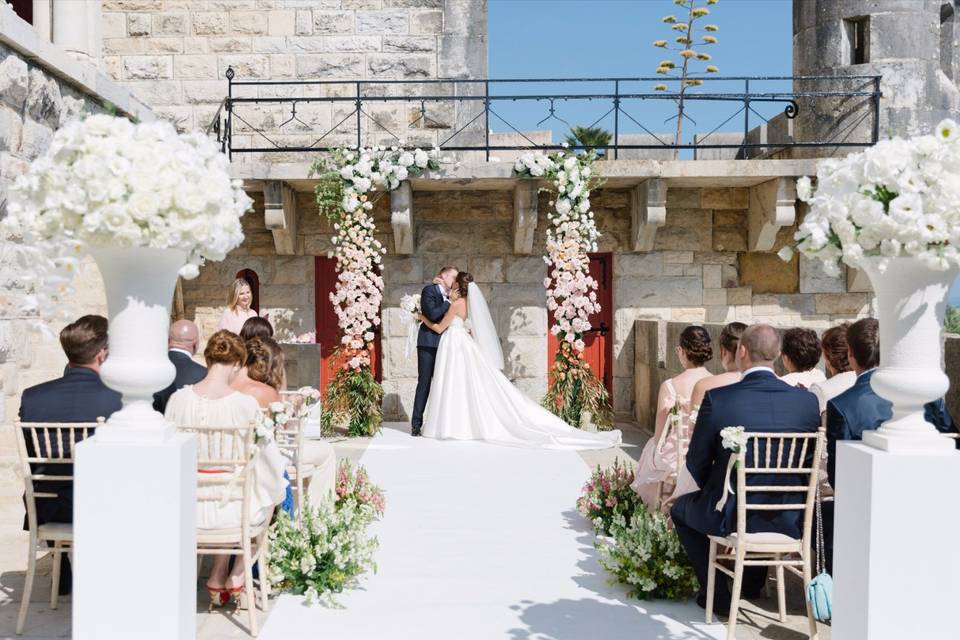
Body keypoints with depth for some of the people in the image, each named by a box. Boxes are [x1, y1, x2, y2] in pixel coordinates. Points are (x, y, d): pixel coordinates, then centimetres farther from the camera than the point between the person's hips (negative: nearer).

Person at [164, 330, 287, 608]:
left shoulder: (178, 399, -9)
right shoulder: (245, 404, -18)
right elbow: (268, 457, -7)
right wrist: (276, 491, 13)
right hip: (232, 509, -3)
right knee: (268, 495, 31)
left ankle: (217, 579, 35)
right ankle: (237, 577, 32)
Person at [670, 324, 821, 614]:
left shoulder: (716, 398, -17)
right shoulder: (807, 400, -8)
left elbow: (697, 464, -6)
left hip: (731, 517, -3)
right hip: (788, 520, 4)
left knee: (681, 508, 27)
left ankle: (717, 594, 26)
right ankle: (752, 583, 46)